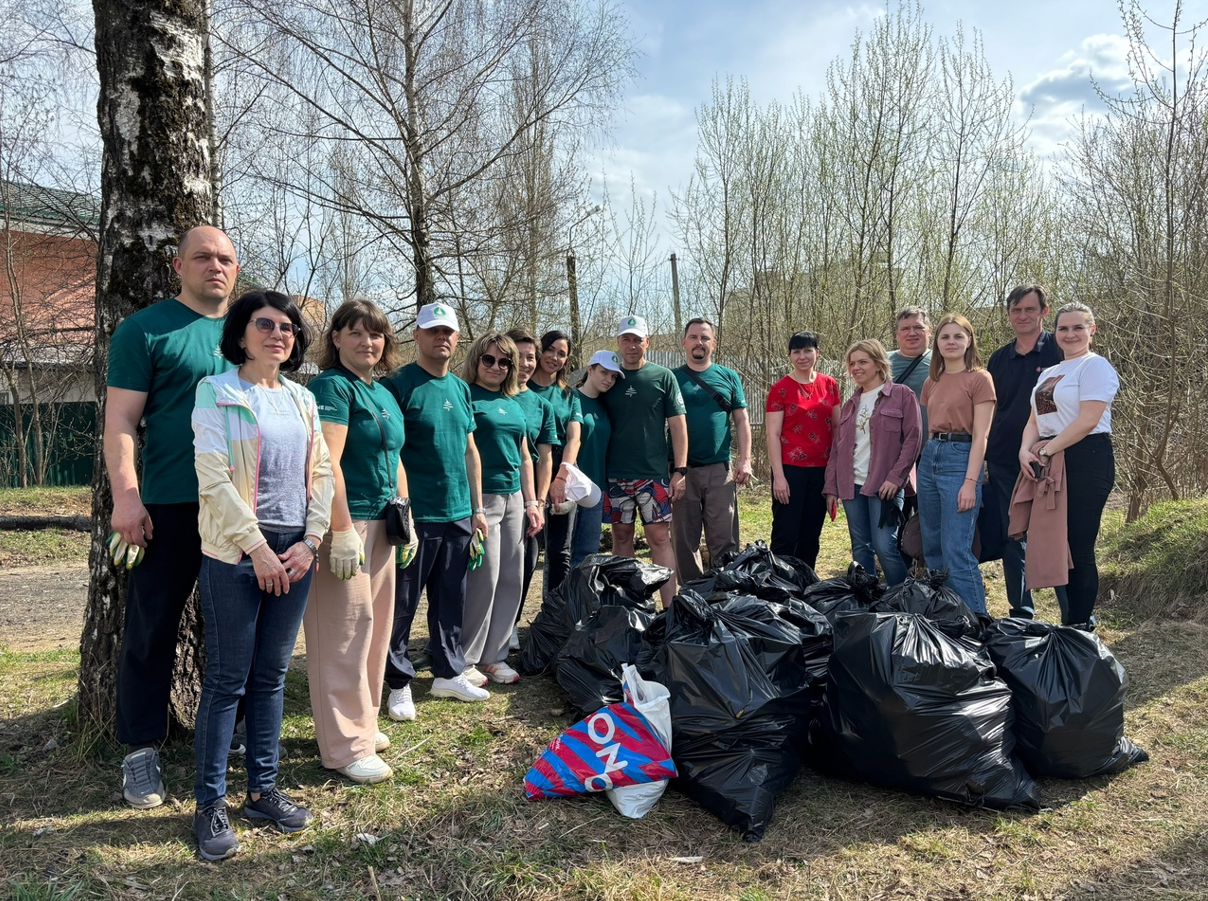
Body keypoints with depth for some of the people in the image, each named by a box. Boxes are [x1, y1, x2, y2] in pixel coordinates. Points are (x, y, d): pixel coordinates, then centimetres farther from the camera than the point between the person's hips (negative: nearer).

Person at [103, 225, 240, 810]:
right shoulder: (145, 329, -2)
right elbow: (121, 421, -8)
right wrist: (126, 497, -17)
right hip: (168, 508, -5)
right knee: (152, 630, 5)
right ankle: (141, 750, 18)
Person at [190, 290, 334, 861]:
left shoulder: (303, 400, 12)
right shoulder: (217, 393, -3)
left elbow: (321, 473, 10)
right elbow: (212, 476, -12)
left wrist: (310, 540, -2)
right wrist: (258, 547, -15)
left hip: (294, 553, 5)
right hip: (235, 554, -5)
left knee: (271, 675, 11)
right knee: (227, 679, 1)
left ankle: (262, 790, 23)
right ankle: (210, 804, 14)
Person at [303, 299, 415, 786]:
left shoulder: (384, 394, 17)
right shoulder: (331, 386, -10)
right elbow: (327, 462, -19)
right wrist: (343, 530, -23)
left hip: (379, 524, 9)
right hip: (344, 525, -9)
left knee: (374, 628, 16)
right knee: (344, 634, -3)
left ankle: (361, 722, 31)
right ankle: (346, 748, 7)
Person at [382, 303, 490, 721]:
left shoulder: (461, 388, 12)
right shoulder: (399, 384, -8)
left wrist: (477, 508, 14)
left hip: (458, 514, 6)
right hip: (415, 515, -6)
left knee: (450, 599, 15)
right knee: (402, 603, 4)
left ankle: (449, 673, 28)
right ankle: (399, 683, 17)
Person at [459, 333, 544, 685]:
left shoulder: (514, 404, 16)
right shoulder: (465, 397, -4)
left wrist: (531, 502, 17)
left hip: (513, 498, 7)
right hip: (481, 497, -7)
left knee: (511, 579, 8)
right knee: (484, 579, -6)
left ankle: (494, 655, 20)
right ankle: (465, 660, 9)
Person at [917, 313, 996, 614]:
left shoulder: (979, 378, -5)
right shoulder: (932, 381, 15)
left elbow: (980, 436, -10)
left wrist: (970, 482, -17)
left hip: (960, 457, -7)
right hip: (930, 457, 7)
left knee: (957, 551, -11)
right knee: (932, 548, 11)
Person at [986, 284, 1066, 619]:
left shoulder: (1060, 350, -1)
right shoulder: (999, 359, 12)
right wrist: (983, 459, 8)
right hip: (1004, 464, 5)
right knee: (1013, 541, 9)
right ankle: (1022, 614, 20)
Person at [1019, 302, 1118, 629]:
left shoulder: (1095, 366, -4)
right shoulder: (1049, 373, 20)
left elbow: (1088, 420, -15)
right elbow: (1036, 420, 16)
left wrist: (1045, 451, -13)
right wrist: (1025, 450, -3)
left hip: (1086, 460, -8)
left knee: (1079, 549, -5)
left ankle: (1080, 627, 4)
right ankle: (1068, 621, 17)